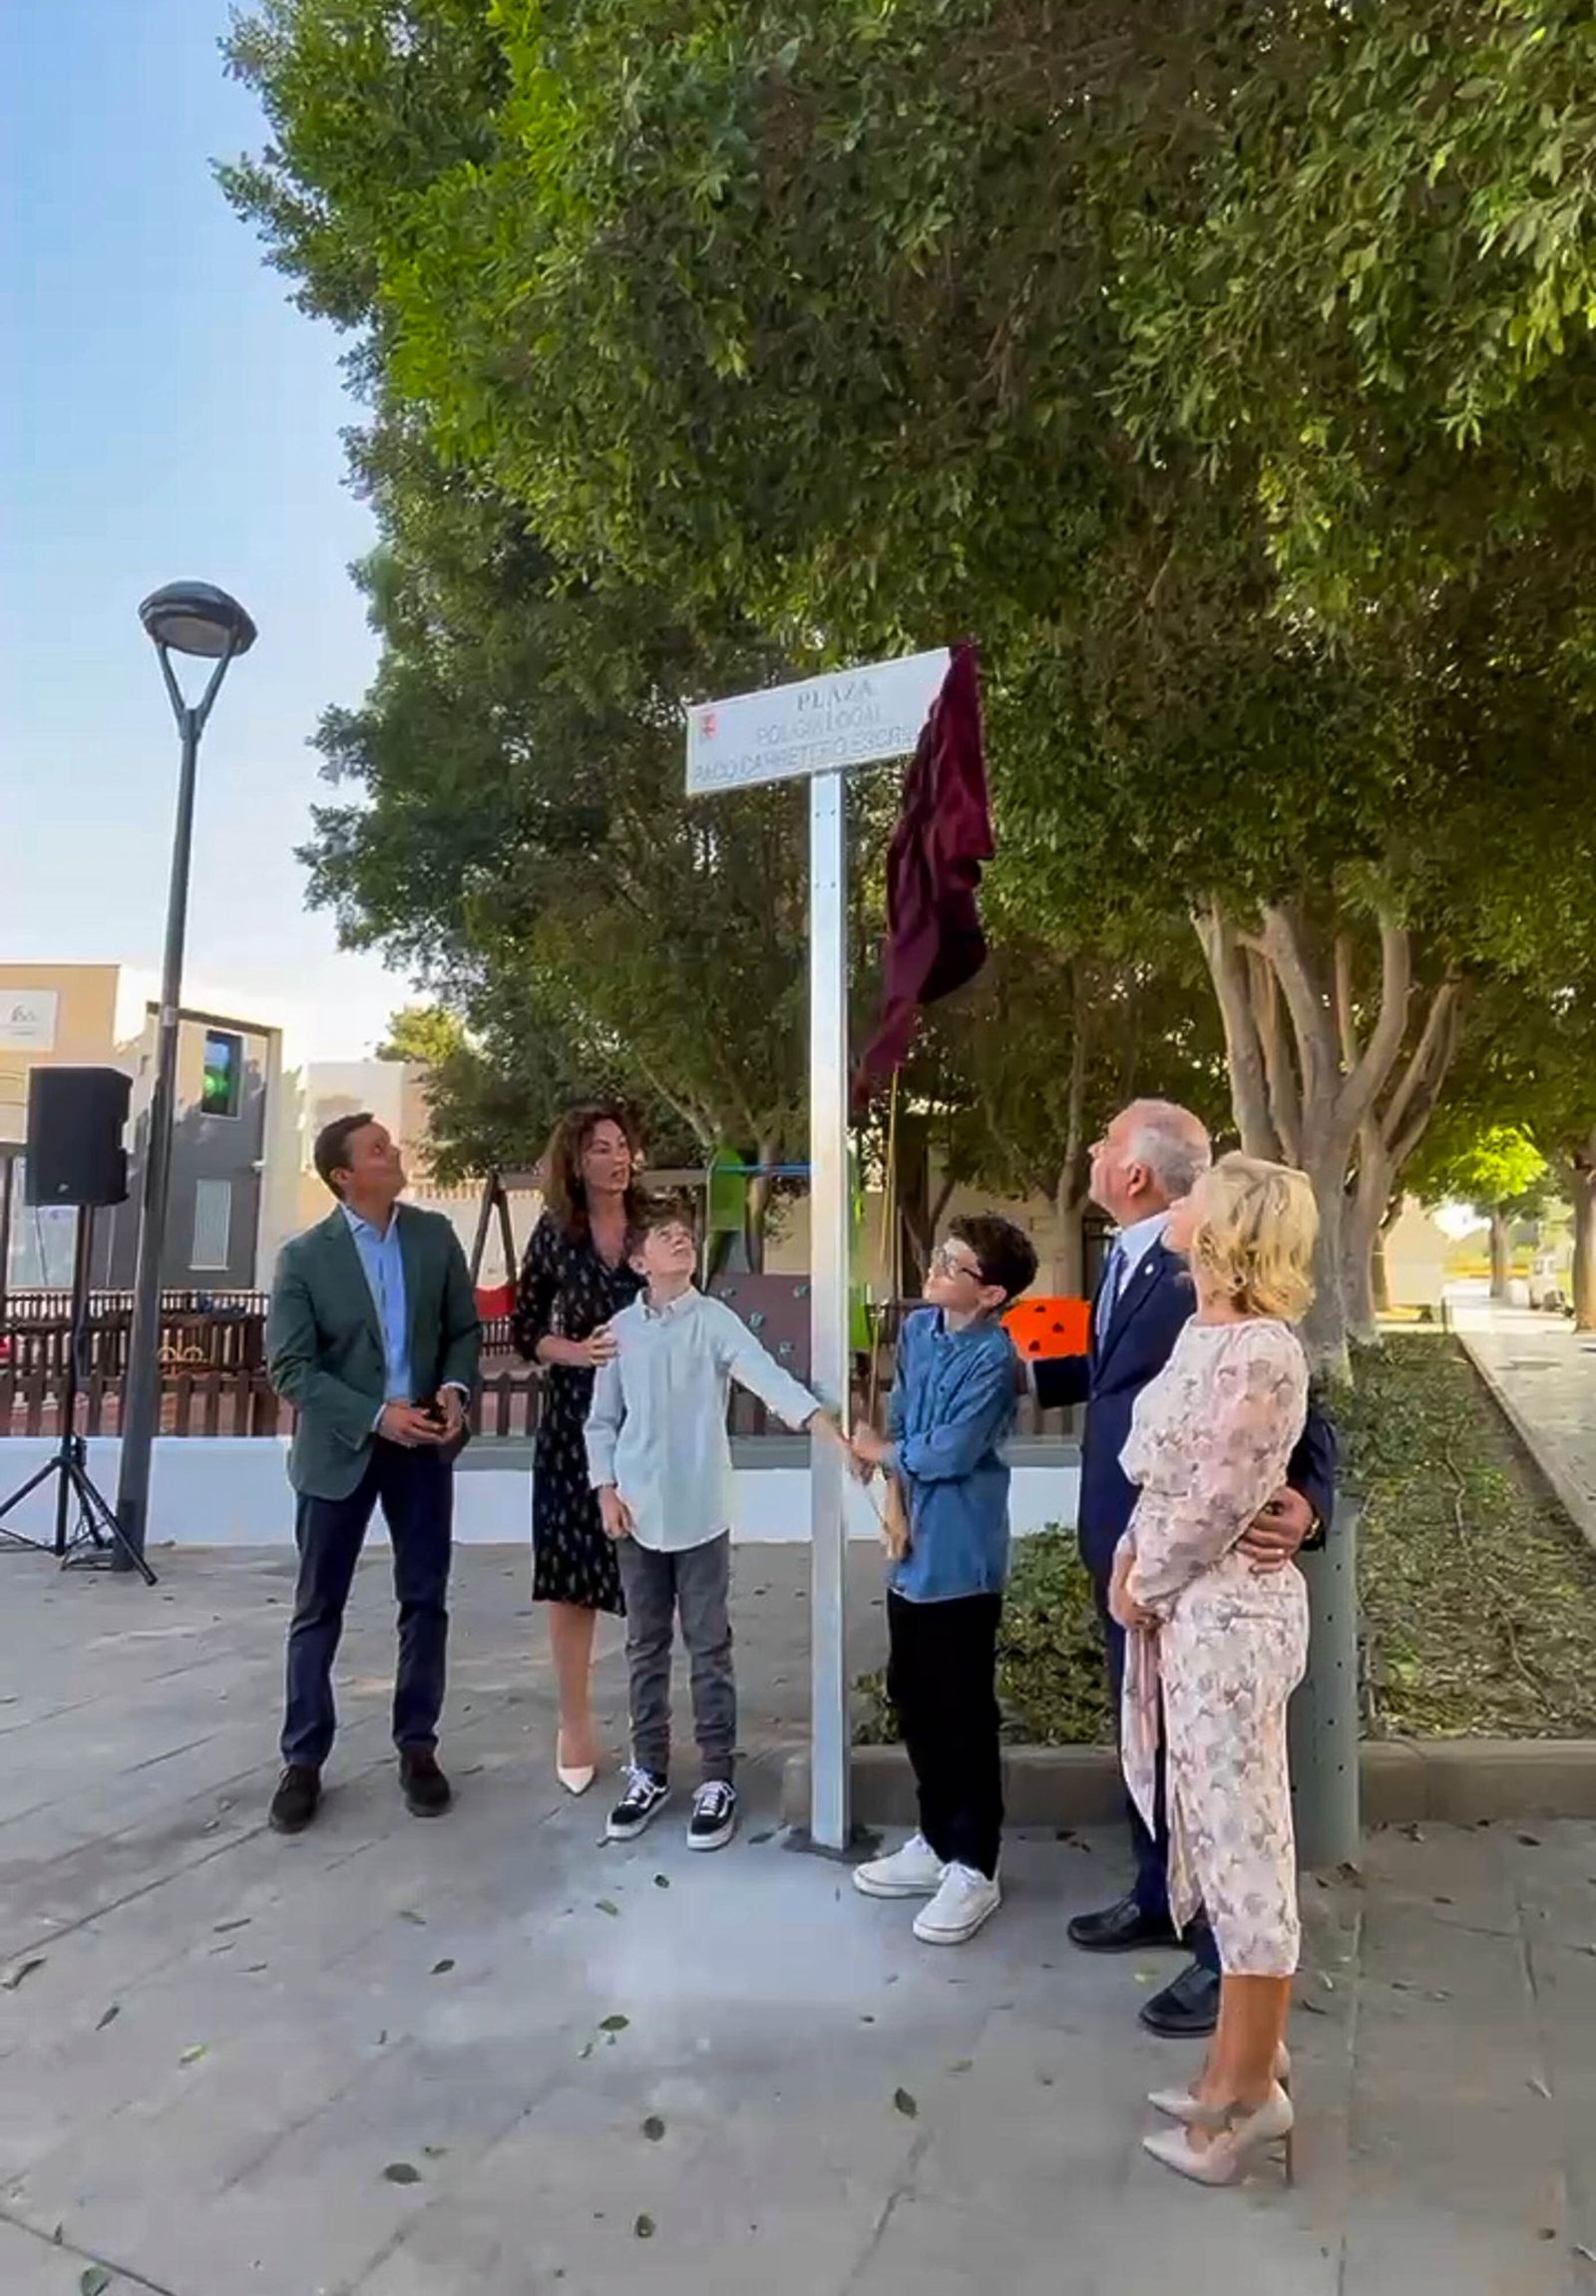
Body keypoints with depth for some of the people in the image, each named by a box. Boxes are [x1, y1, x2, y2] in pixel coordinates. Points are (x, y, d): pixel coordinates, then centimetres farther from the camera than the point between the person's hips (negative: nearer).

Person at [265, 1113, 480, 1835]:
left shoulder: (435, 1235, -1)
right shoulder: (304, 1256, -10)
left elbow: (464, 1326, 7)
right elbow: (289, 1367, -12)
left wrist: (455, 1388, -13)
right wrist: (377, 1416, -20)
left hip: (424, 1444, 3)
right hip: (339, 1448, -2)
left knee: (425, 1601, 9)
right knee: (318, 1610, 9)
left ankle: (417, 1747, 24)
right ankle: (303, 1760, 23)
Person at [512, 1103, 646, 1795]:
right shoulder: (554, 1233, 0)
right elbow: (524, 1331, 3)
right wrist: (577, 1352, -14)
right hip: (575, 1418, 0)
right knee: (572, 1569, 5)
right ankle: (574, 1724, 21)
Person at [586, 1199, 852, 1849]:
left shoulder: (715, 1320, -7)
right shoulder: (622, 1328, 2)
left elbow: (770, 1378, -21)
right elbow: (602, 1420, 8)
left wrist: (832, 1432, -33)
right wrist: (607, 1490, -1)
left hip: (700, 1512, -3)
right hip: (638, 1512, 3)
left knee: (709, 1647, 5)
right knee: (645, 1647, 14)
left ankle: (717, 1779, 17)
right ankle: (649, 1772, 27)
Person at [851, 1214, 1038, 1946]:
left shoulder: (992, 1357, -19)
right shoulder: (917, 1329, 4)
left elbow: (948, 1454, -21)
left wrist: (881, 1454, -5)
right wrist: (895, 1496, -5)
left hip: (962, 1557, -8)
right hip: (914, 1547, 8)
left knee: (964, 1713, 5)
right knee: (913, 1700, 18)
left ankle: (973, 1869, 21)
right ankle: (935, 1843, 36)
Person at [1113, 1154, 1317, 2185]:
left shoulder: (1262, 1352, -22)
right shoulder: (1202, 1332, 7)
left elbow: (1216, 1504, -19)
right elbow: (1150, 1461, 14)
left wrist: (1142, 1588, -6)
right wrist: (1131, 1561, 2)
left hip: (1225, 1612, -9)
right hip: (1186, 1607, 9)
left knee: (1242, 1847, 5)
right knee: (1220, 1835, 20)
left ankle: (1251, 2091, 22)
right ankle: (1250, 2055, 36)